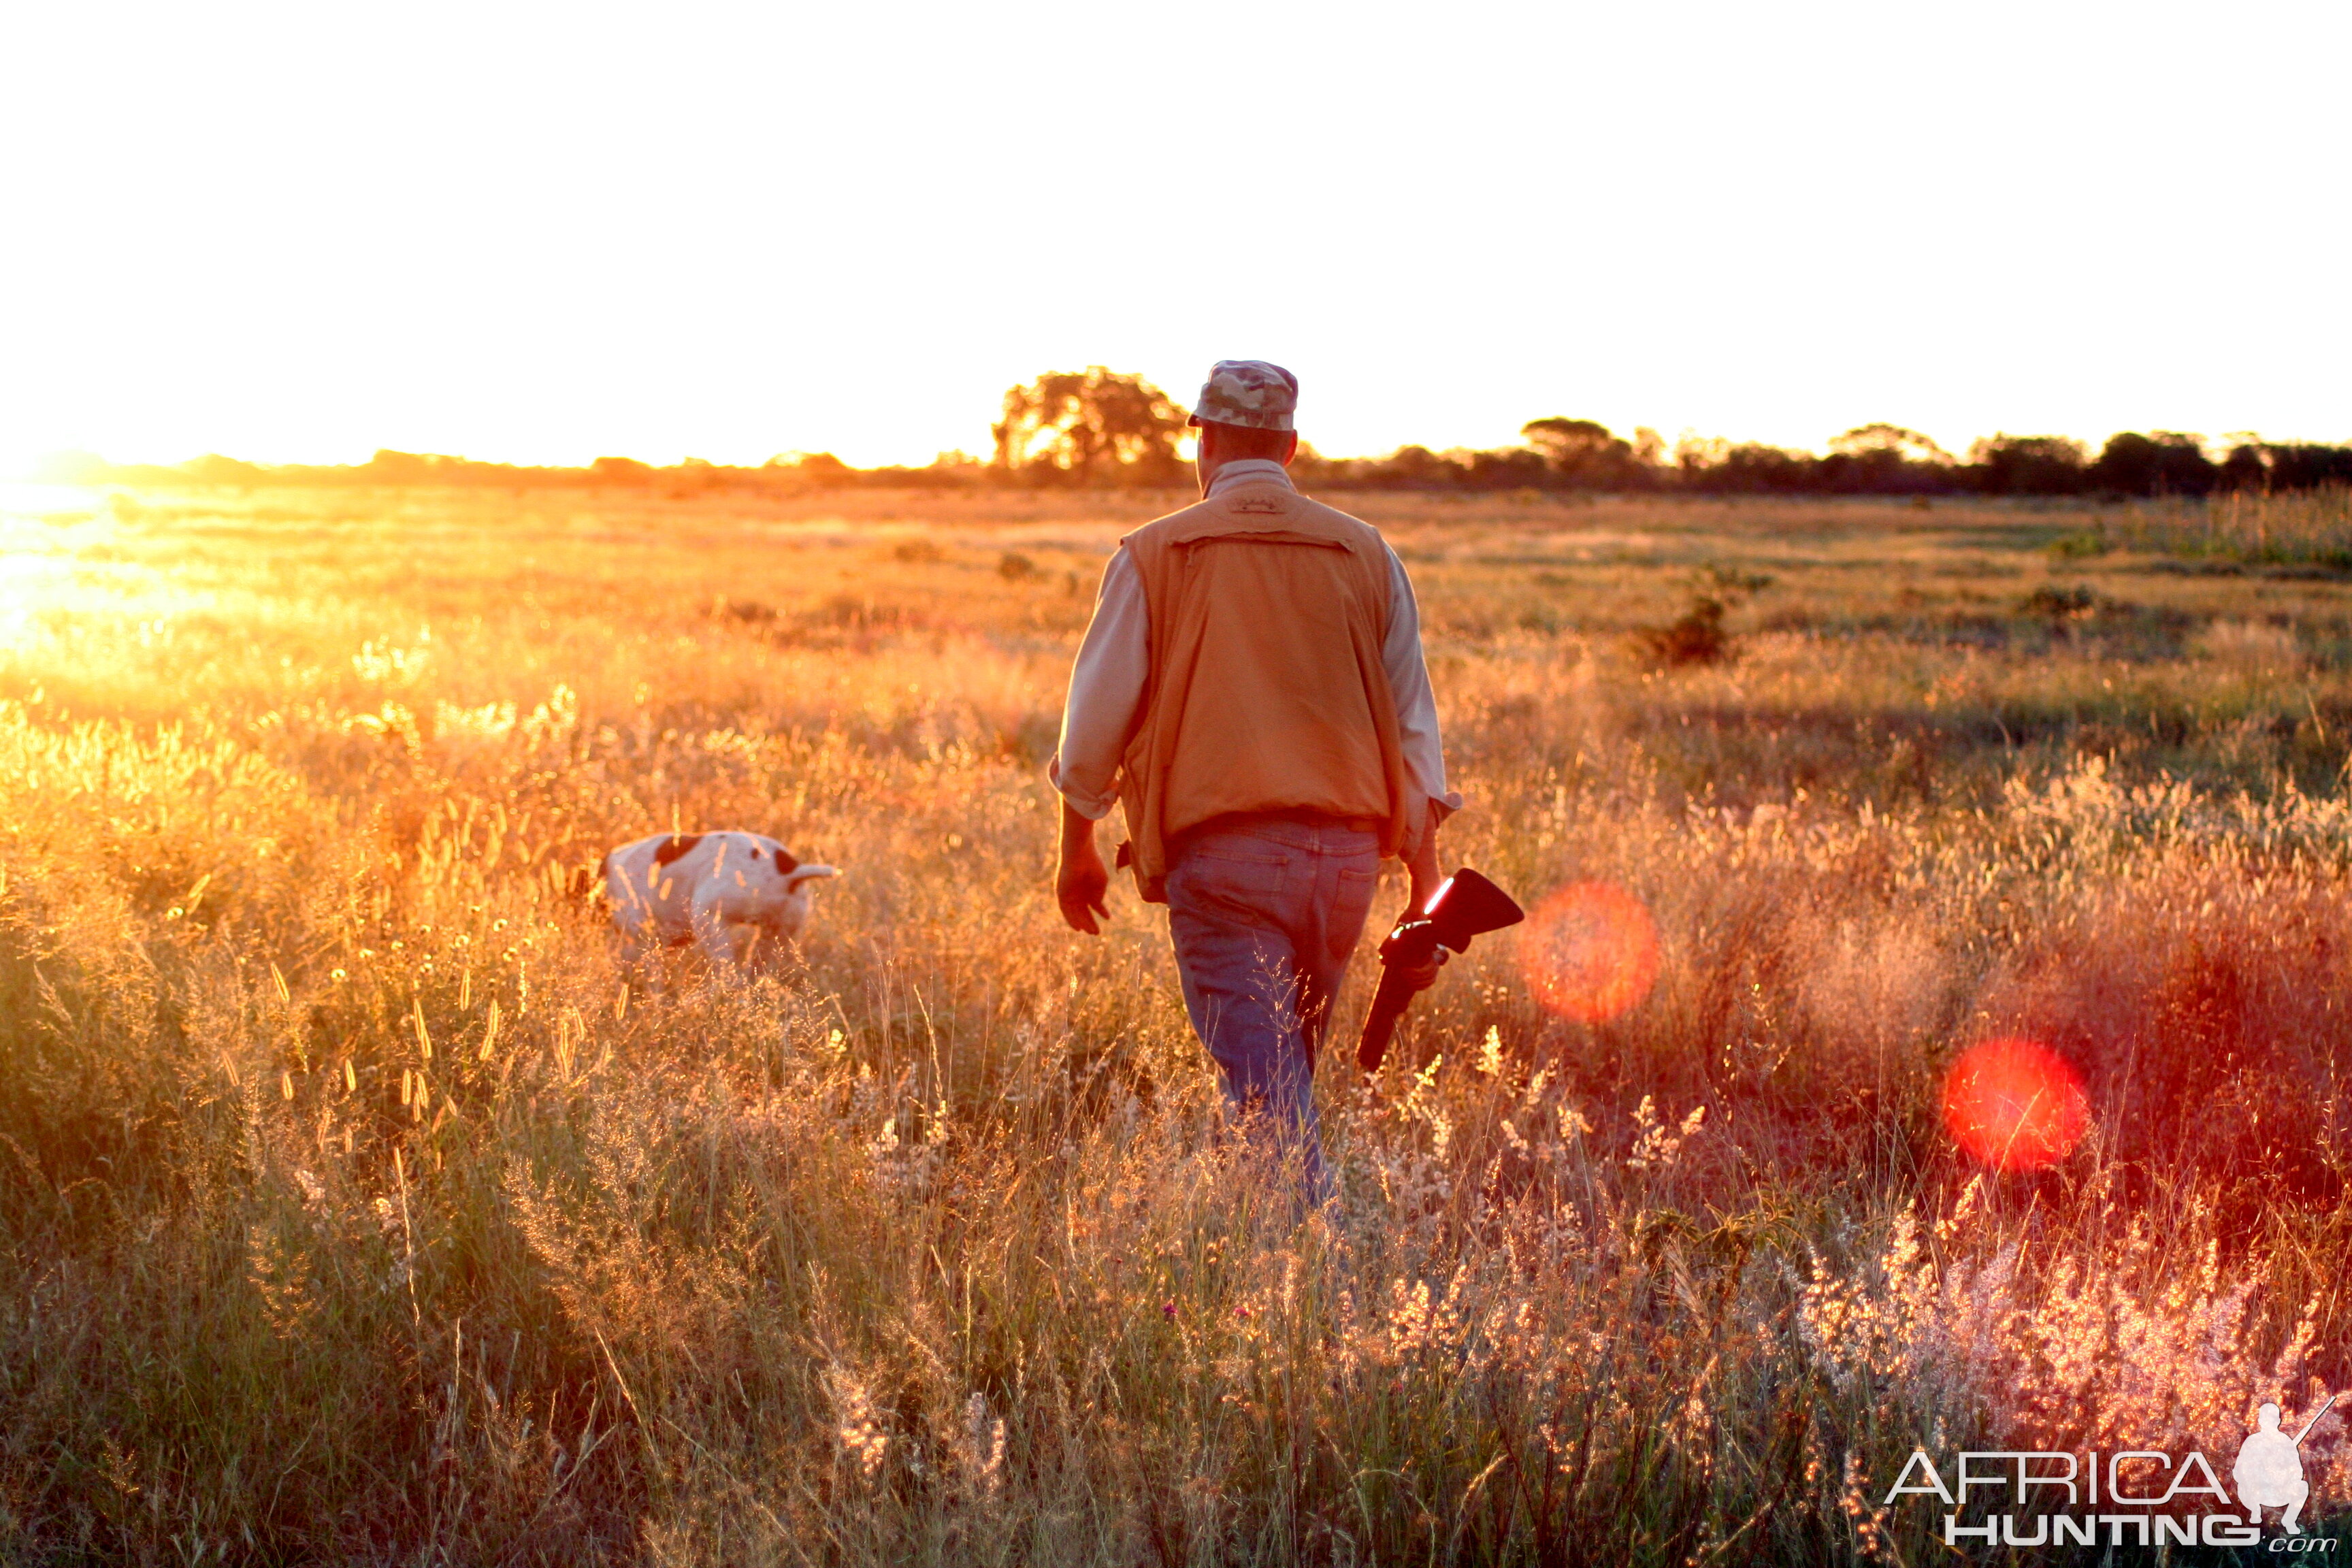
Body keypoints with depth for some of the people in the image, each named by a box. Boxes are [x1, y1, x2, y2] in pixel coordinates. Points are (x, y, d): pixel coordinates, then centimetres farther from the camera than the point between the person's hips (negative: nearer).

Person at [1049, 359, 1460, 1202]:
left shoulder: (1154, 556, 1)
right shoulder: (1367, 555, 8)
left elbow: (1096, 718, 3)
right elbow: (1413, 731, 7)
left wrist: (1076, 849, 18)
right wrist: (1428, 897, 11)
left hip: (1220, 853, -4)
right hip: (1344, 850, 4)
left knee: (1267, 1094, -3)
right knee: (1286, 1074, 21)